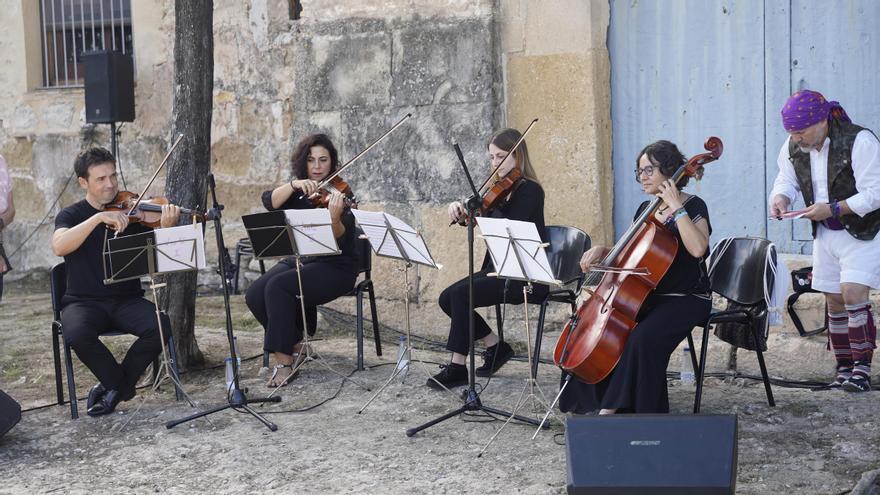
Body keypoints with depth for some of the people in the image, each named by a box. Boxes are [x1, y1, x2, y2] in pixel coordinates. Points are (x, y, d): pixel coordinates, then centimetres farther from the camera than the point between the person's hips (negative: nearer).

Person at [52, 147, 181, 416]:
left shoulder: (131, 213, 6)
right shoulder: (71, 215, 3)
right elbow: (59, 246, -20)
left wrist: (166, 229, -24)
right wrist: (98, 217, -28)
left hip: (127, 300, 2)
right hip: (84, 302, -2)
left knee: (161, 326, -27)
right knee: (77, 334, -34)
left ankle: (115, 386, -3)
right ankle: (121, 384, -6)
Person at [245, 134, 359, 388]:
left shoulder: (338, 193, -7)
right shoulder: (298, 192, 9)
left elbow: (339, 239, -23)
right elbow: (270, 201, -11)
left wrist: (334, 218, -44)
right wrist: (294, 184, -27)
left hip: (334, 267, -5)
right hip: (298, 261, 6)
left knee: (278, 287, -29)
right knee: (255, 295, -19)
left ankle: (285, 359, -18)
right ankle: (296, 343, 1)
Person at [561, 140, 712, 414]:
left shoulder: (693, 206, -7)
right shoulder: (646, 209, 13)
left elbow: (698, 248, -27)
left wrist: (676, 207, -24)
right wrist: (602, 250, 2)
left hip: (686, 299, -7)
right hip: (648, 296, 7)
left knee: (643, 338, -33)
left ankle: (612, 407, -22)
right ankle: (597, 402, -2)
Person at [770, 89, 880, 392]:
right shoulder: (793, 148, -3)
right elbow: (787, 179, 12)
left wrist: (833, 209, -28)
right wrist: (781, 197, -11)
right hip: (825, 234, 6)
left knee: (853, 293, -18)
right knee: (834, 300, 8)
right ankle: (844, 367, 18)